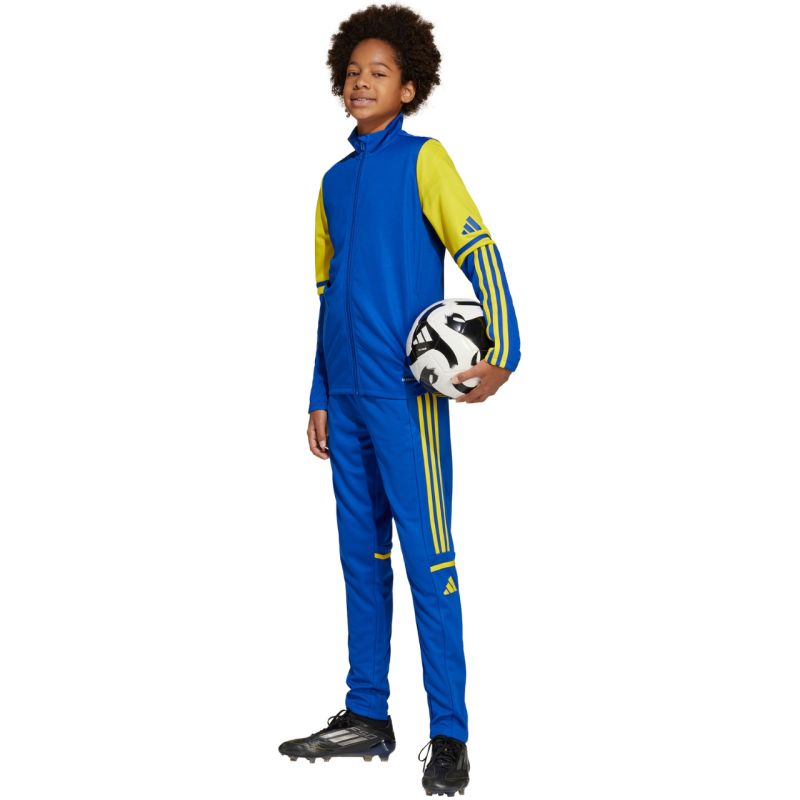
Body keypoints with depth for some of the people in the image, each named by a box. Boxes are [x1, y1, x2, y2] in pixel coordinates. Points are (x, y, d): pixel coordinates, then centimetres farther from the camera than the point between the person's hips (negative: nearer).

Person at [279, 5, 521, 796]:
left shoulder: (422, 159, -1)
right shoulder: (335, 180, 17)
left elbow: (479, 250, -8)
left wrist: (503, 351, -21)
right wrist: (319, 397, 16)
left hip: (406, 391, -6)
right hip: (347, 397, 7)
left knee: (428, 558, -7)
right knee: (361, 555, 11)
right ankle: (367, 717, 20)